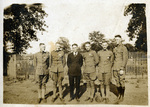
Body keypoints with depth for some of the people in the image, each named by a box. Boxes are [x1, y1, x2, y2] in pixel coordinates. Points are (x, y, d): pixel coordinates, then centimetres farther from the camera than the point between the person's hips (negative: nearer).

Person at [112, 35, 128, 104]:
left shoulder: (123, 48, -6)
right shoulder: (115, 49, 14)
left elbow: (125, 59, -12)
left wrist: (122, 69, -17)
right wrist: (113, 67, 14)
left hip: (121, 68, -6)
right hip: (115, 68, 6)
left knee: (122, 82, 0)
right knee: (117, 82, 10)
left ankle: (122, 97, 11)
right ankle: (119, 95, 21)